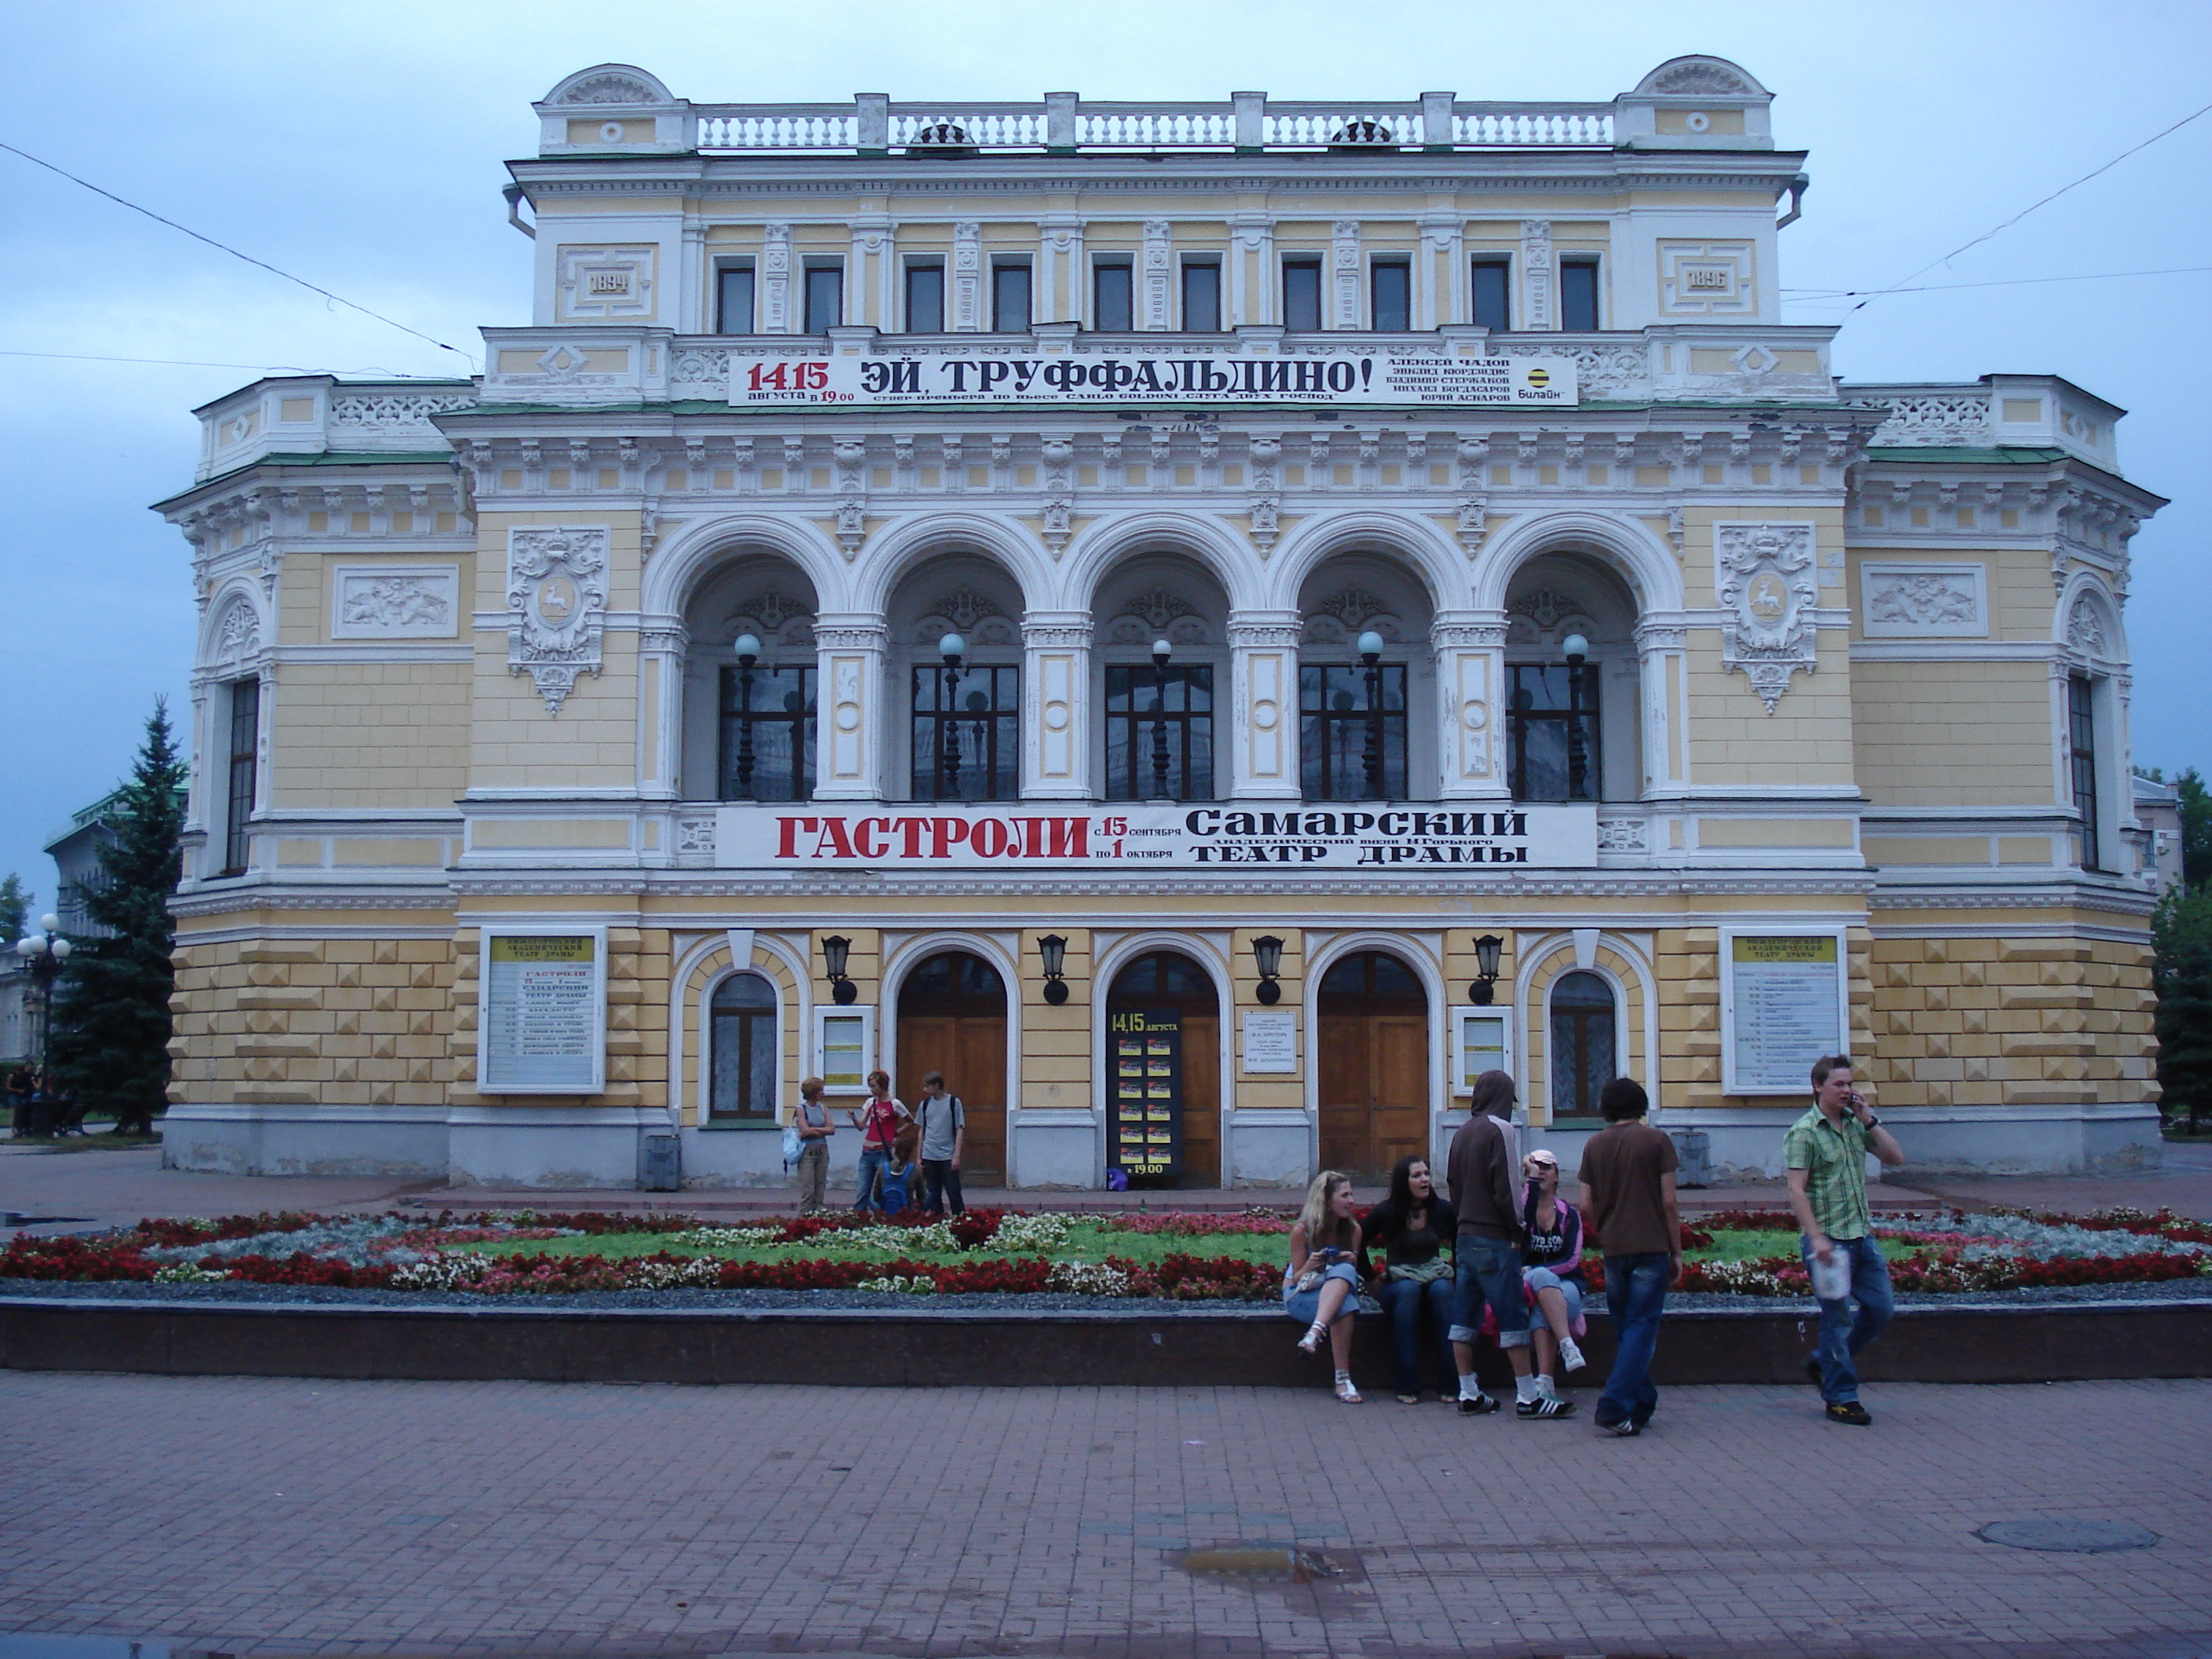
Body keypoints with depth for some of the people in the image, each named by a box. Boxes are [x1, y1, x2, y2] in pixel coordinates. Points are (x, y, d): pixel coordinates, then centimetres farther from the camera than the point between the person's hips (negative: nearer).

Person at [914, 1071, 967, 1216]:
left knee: (954, 1193, -2)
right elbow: (922, 1131, 14)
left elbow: (960, 1130, -5)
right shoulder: (925, 1104, 8)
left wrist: (957, 1156, -11)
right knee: (933, 1195, 8)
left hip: (948, 1157, -4)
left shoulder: (954, 1102, -4)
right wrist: (919, 1157, 10)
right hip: (929, 1157, 4)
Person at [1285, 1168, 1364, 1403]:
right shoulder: (1302, 1231, -11)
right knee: (1344, 1305, -38)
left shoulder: (1353, 1230, 0)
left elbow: (1353, 1275, 7)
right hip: (1300, 1296, -3)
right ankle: (1343, 1380, -41)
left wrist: (1352, 1263, -16)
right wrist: (1309, 1267, -29)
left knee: (1344, 1271, -35)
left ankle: (1314, 1333, -50)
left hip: (1341, 1288, 4)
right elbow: (1296, 1279, -6)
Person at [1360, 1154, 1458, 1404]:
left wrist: (1455, 1274, 5)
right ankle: (1408, 1386, -37)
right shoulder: (1386, 1212, -3)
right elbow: (1357, 1244, 6)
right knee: (1408, 1290, -36)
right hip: (1398, 1282, -1)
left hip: (1436, 1277, 1)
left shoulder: (1443, 1210, 1)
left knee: (1442, 1290, -34)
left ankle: (1449, 1384, -34)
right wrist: (1373, 1280, 2)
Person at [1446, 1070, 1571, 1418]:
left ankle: (1468, 1393, 11)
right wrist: (1516, 1229, -8)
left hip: (1465, 1236, 8)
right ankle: (1528, 1396, -3)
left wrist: (1464, 1222, 14)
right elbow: (1505, 1187, -16)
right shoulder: (1497, 1130, -11)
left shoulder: (1463, 1133, 13)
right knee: (1513, 1315, -4)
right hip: (1494, 1239, -8)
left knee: (1464, 1315, 7)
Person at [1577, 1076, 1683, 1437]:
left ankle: (1642, 1403, 23)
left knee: (1624, 1328, 15)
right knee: (1641, 1328, -3)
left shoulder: (1595, 1145, 5)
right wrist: (1676, 1252, 2)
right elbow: (1669, 1202, -6)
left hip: (1612, 1249, 4)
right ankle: (1615, 1406, -13)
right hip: (1651, 1246, -3)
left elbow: (1586, 1206, 4)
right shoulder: (1655, 1140, -4)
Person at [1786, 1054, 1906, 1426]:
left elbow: (1895, 1157, 10)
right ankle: (1840, 1398, 10)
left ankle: (1824, 1363, 27)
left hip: (1863, 1235, 7)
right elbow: (1796, 1190, -14)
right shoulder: (1805, 1132, -9)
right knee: (1837, 1318, 0)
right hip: (1829, 1239, -7)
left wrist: (1869, 1119, 1)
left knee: (1881, 1309, 10)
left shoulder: (1856, 1126, 11)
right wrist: (1816, 1238, -22)